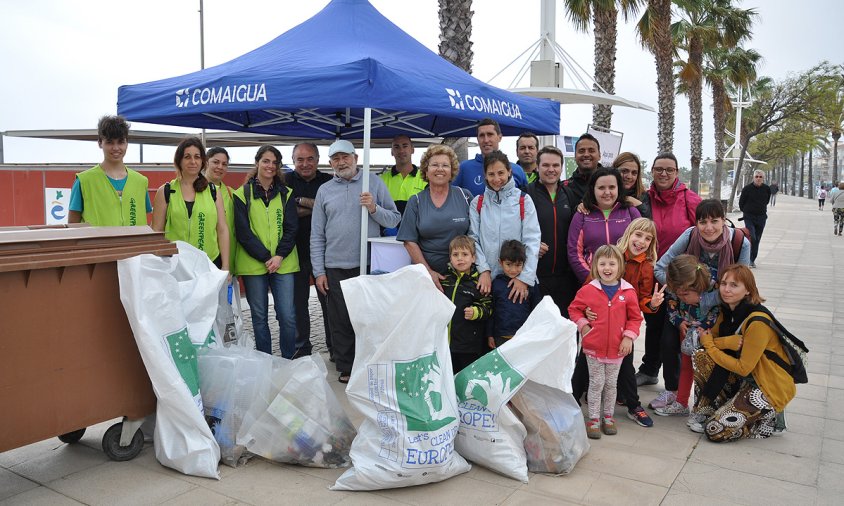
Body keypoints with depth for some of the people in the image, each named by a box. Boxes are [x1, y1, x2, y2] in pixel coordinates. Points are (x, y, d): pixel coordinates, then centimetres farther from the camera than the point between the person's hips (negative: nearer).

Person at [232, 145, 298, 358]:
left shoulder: (286, 194, 9)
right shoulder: (242, 194, 2)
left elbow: (291, 228, 4)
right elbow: (243, 232, -4)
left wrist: (280, 256, -10)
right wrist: (265, 257, -11)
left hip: (283, 263, 1)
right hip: (253, 264, -1)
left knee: (288, 316, -2)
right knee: (259, 316, 7)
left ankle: (289, 362, 12)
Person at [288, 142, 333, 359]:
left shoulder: (329, 181, 5)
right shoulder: (286, 181, 5)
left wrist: (303, 202, -13)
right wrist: (317, 207, -12)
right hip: (296, 251, 1)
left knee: (329, 300, 3)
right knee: (298, 302, 9)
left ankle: (335, 347, 16)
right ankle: (301, 347, 23)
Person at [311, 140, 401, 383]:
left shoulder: (374, 182, 4)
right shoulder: (324, 190, 8)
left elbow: (394, 219, 2)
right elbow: (317, 235, 7)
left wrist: (374, 208, -16)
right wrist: (319, 271, 2)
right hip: (336, 267, 1)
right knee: (340, 321, 7)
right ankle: (345, 368, 20)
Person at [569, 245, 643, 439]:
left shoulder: (628, 292, -4)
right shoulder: (588, 290, -8)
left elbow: (635, 317, 3)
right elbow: (574, 309, 5)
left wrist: (629, 337, -6)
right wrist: (582, 325, -6)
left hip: (617, 348, 2)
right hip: (594, 347, -1)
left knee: (611, 383, 15)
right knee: (596, 383, 5)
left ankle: (608, 416, 30)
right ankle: (594, 419, 17)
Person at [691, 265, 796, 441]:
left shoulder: (758, 322, -25)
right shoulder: (727, 311, 0)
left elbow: (743, 368, -22)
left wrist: (710, 345, -14)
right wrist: (728, 342, -22)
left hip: (770, 387, -8)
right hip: (745, 379, 8)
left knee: (716, 431, -15)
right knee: (700, 357, -12)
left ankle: (767, 418, 8)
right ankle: (710, 414, 3)